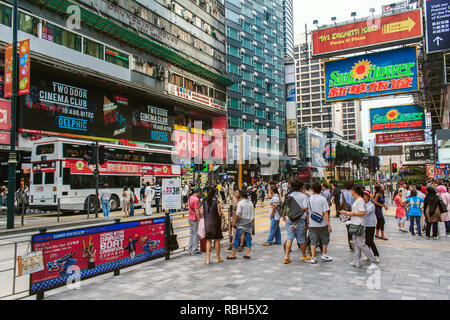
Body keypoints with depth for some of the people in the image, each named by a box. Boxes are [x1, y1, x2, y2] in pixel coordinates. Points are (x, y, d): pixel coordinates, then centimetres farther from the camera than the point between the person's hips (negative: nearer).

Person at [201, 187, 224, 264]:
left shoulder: (204, 202, 0)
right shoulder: (217, 203, -12)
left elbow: (201, 213, 3)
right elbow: (220, 214, -12)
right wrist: (220, 208, 5)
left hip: (207, 223, 3)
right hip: (215, 223, -3)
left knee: (208, 240, 9)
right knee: (217, 240, 9)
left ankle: (207, 259, 8)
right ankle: (218, 258, 19)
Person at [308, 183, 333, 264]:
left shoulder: (309, 199, -2)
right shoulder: (323, 199, -8)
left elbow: (307, 212, 3)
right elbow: (325, 213, -11)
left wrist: (308, 223, 13)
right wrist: (329, 225, -7)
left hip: (312, 224, 2)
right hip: (322, 224, -2)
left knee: (313, 241, 8)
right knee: (325, 240, 17)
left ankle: (313, 257, 5)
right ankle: (324, 255, 25)